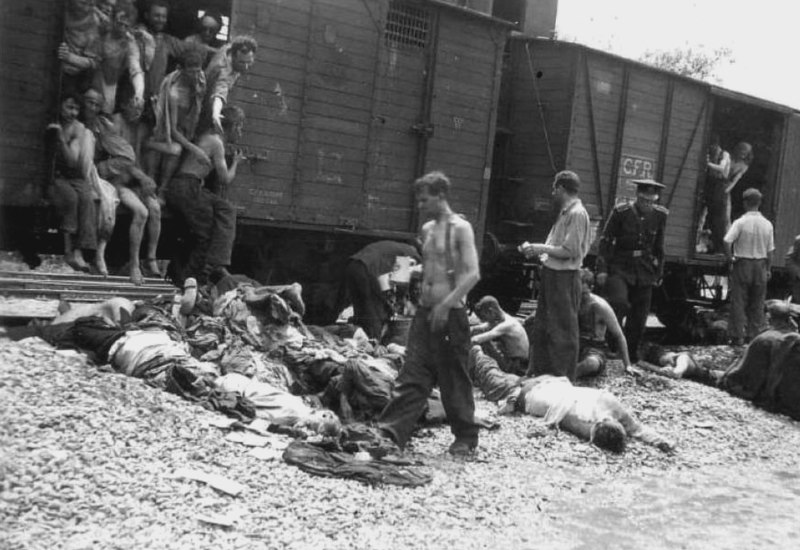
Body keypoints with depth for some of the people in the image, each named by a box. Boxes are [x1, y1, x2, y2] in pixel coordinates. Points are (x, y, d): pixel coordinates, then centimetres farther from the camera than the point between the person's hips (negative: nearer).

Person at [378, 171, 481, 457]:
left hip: (451, 314, -6)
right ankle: (391, 431, 1)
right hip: (425, 312, 7)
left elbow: (473, 273, -18)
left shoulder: (460, 228, -10)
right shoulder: (426, 229, 13)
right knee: (412, 376, 3)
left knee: (454, 380, 4)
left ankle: (466, 438, 19)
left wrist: (446, 304, -23)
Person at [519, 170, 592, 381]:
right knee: (541, 328, 17)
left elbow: (570, 251, -20)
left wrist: (541, 248, -13)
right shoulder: (566, 213, 13)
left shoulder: (576, 214, -16)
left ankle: (563, 380, 10)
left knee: (563, 331, 0)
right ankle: (537, 373, 29)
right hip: (552, 274, 10)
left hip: (564, 277, -10)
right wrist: (535, 249, 8)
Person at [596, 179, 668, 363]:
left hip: (645, 271, 3)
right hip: (620, 267, -3)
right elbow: (606, 241, -5)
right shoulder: (621, 213, -9)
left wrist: (659, 272, 15)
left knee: (639, 319, 5)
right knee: (619, 303, -27)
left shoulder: (660, 215, 2)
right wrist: (602, 269, -10)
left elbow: (659, 246, 13)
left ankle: (631, 358, 21)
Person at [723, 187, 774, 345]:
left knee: (739, 302, 3)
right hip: (760, 265, 3)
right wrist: (768, 269, 13)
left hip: (742, 263, -3)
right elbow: (770, 251, 4)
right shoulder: (767, 224, 0)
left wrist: (730, 258, -8)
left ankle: (737, 336, 3)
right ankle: (755, 336, 12)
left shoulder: (740, 222, -11)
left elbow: (727, 241, -22)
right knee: (757, 304, 10)